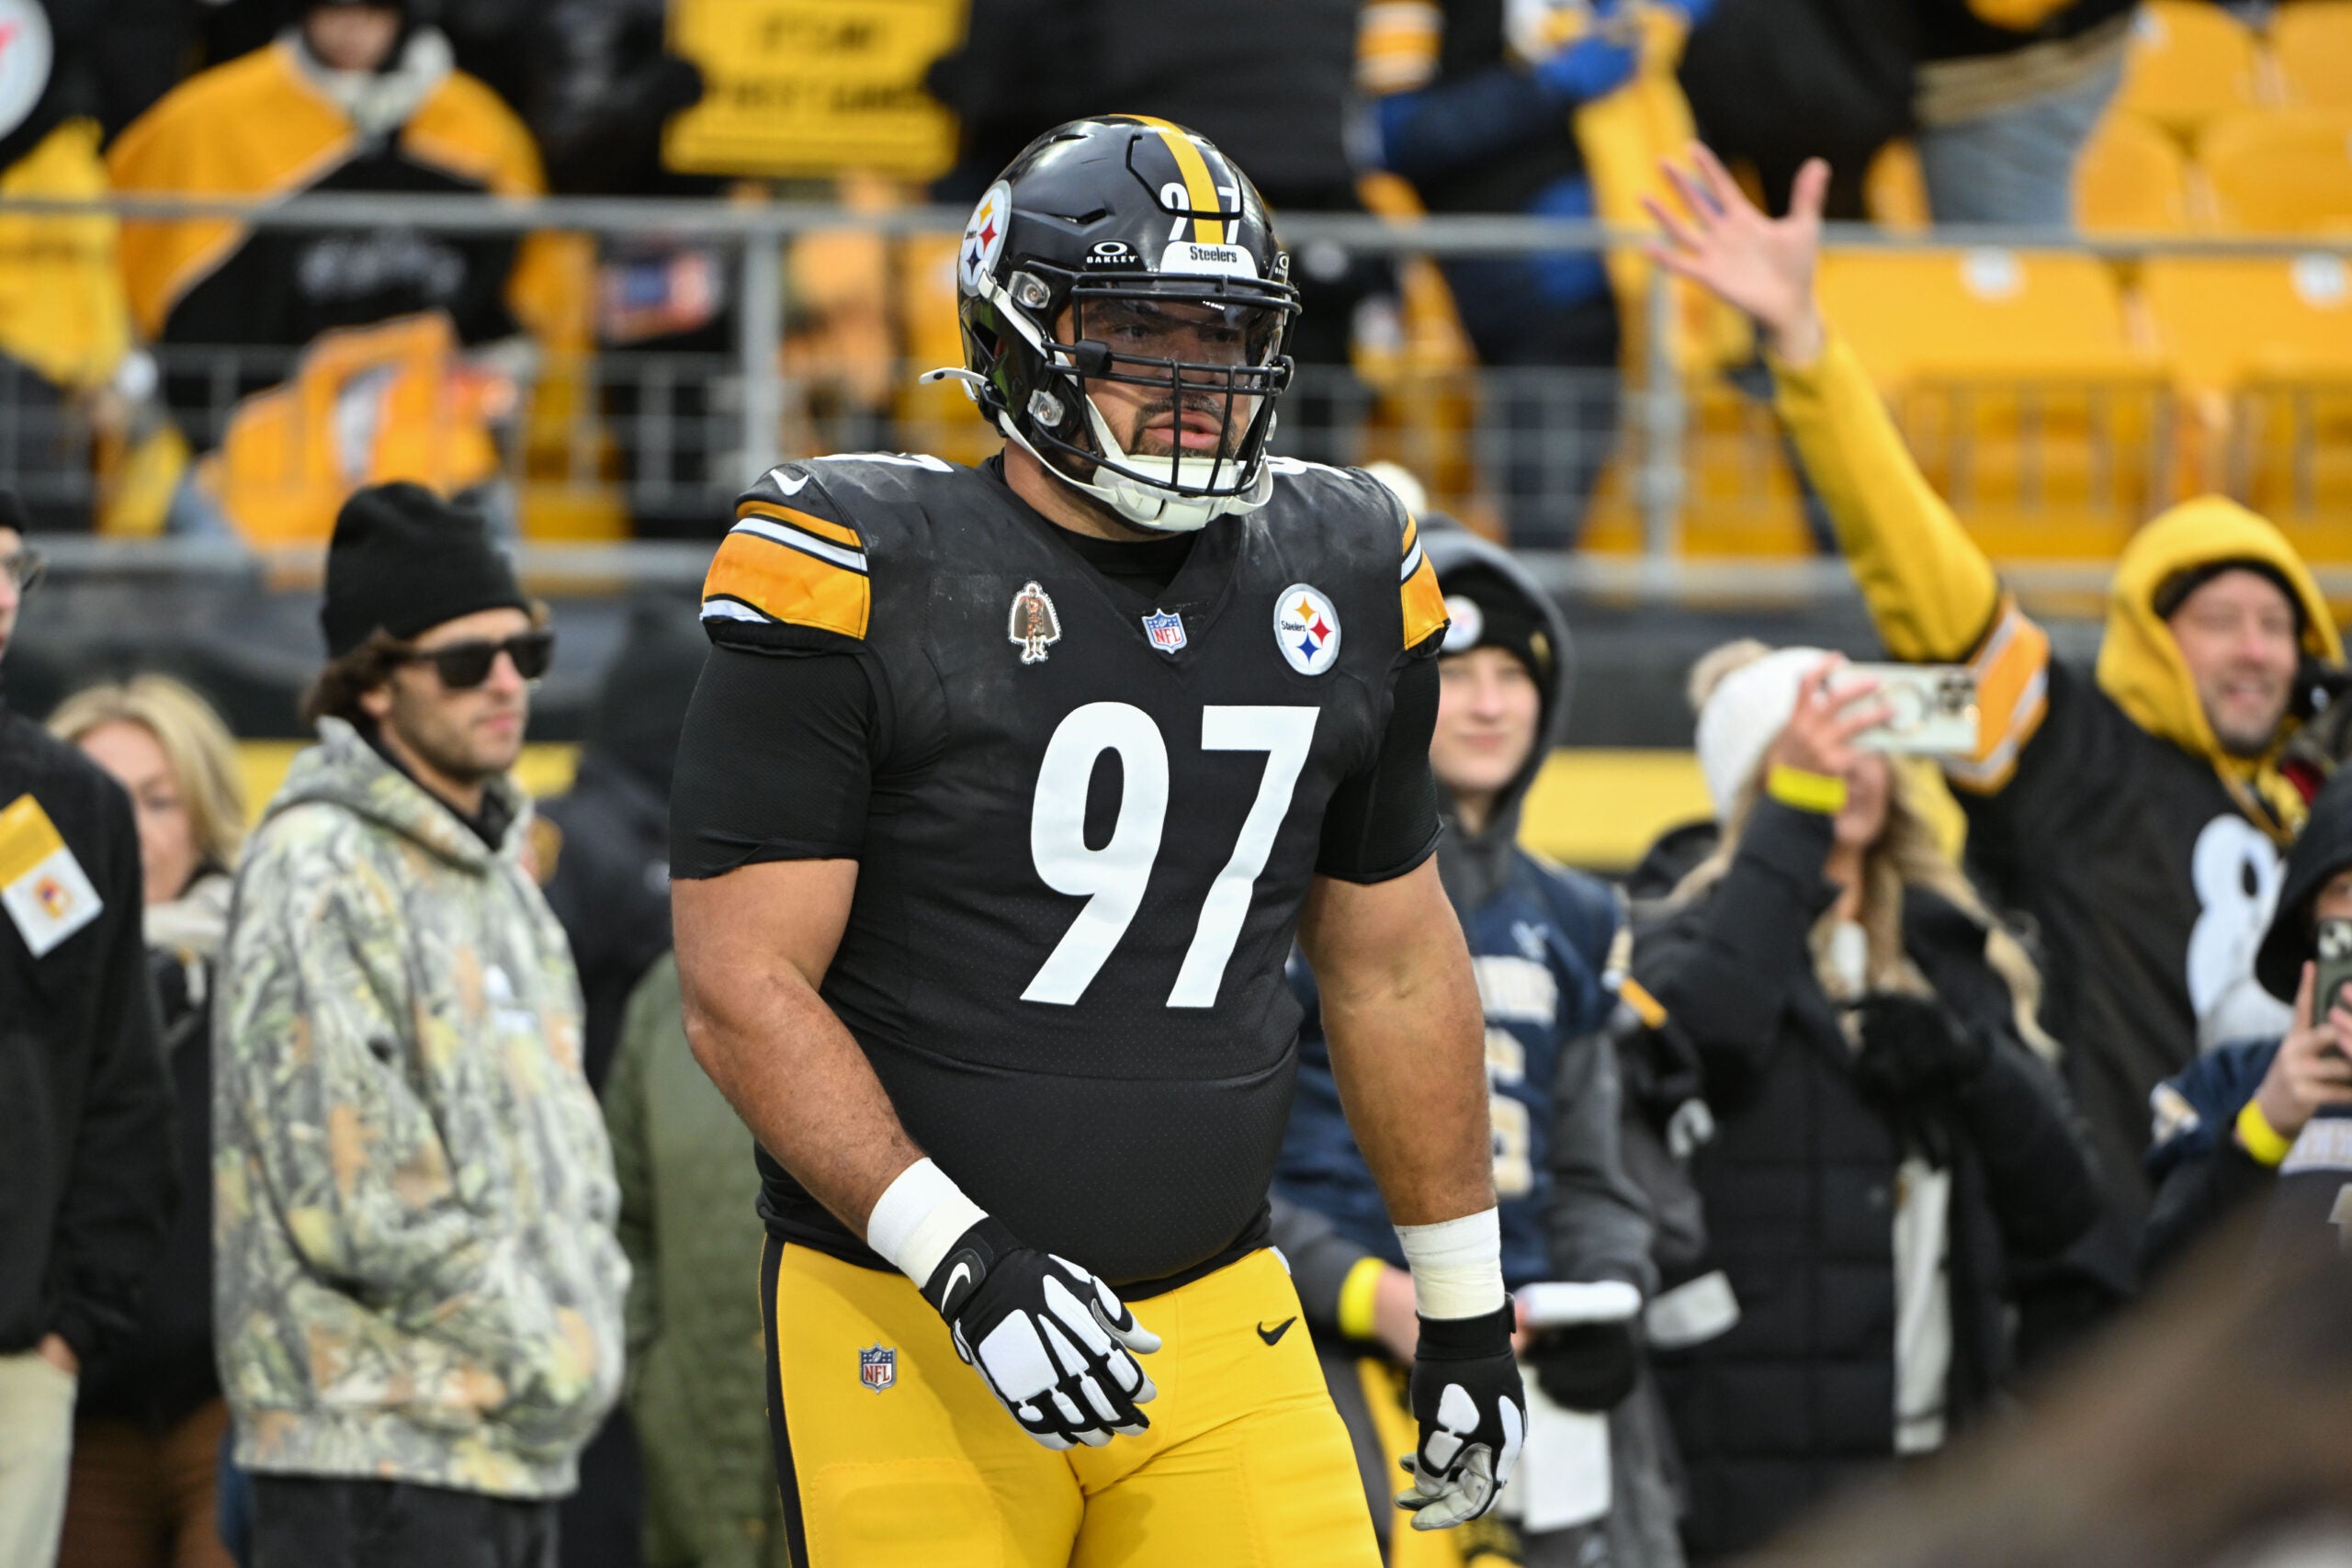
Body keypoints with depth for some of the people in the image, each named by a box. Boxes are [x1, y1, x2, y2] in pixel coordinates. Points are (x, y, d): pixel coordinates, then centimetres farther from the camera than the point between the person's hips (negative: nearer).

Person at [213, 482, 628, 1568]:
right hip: (375, 1447, -9)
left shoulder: (495, 869, 18)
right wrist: (545, 1360, -12)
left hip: (516, 1448, 9)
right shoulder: (322, 873, -11)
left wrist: (588, 1332, 7)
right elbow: (360, 1197, -17)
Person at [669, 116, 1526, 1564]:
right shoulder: (867, 581, -9)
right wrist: (963, 1264, -20)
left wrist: (1467, 1311, 21)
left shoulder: (1344, 586, 8)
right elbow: (742, 992, -12)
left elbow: (1395, 969, 19)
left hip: (1221, 1332, 4)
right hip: (909, 1335, -4)